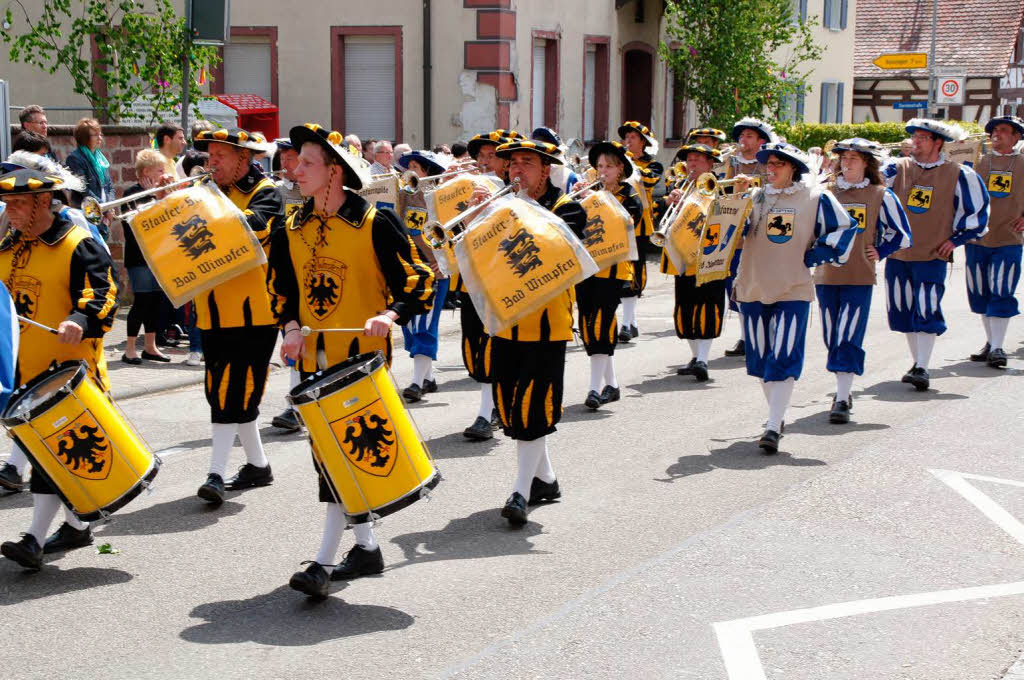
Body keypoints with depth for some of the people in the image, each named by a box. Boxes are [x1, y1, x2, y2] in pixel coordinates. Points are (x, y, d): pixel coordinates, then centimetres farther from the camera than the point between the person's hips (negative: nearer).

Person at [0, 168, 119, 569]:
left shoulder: (80, 246, -9)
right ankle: (76, 526, 24)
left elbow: (102, 298, -17)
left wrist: (79, 322, -35)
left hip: (66, 367, -8)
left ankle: (35, 539, -12)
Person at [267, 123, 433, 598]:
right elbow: (283, 290, 17)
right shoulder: (293, 229, 7)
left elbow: (418, 282, -8)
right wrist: (291, 328, -1)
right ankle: (366, 546, 25)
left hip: (362, 354, -6)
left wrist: (389, 314, -25)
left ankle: (324, 562, -9)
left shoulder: (374, 224, -9)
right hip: (314, 358, 7)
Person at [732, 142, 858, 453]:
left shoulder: (815, 196, 0)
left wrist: (812, 257, 1)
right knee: (760, 357, 12)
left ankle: (773, 428, -11)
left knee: (783, 359, -11)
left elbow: (843, 229, 7)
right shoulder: (755, 197, 6)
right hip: (753, 289, 3)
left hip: (793, 290, -3)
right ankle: (776, 415, 30)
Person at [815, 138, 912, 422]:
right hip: (826, 276, 3)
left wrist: (879, 253, 5)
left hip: (860, 278, -3)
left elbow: (902, 235, 11)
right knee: (832, 338, 8)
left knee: (848, 339, -12)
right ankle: (843, 392, 24)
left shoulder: (881, 195, 3)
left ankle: (842, 400, -12)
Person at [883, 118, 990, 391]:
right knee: (903, 311, 9)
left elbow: (978, 209, 5)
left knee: (925, 312, -11)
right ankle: (917, 363, 23)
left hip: (932, 256, -4)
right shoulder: (898, 169, 3)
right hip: (897, 254, 4)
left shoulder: (959, 174, -2)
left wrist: (956, 238, 3)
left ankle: (923, 369, -7)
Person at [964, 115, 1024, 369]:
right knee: (980, 293, 7)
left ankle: (998, 347, -7)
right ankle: (990, 342, 21)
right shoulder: (980, 163, 9)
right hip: (977, 239, 3)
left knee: (1001, 294, -9)